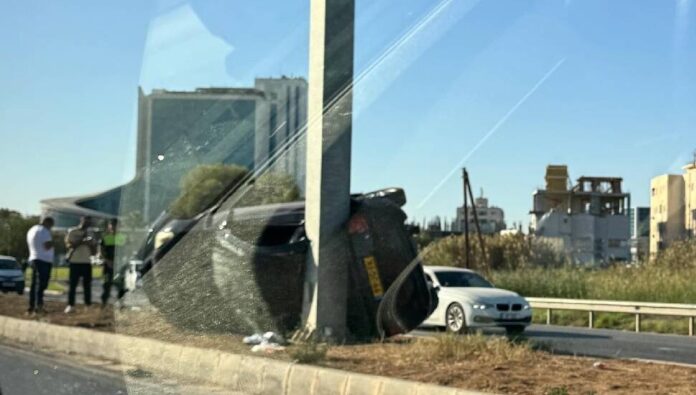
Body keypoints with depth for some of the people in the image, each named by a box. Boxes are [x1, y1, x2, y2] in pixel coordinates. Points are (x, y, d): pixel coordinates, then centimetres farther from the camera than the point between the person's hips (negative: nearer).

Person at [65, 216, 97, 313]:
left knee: (87, 284, 3)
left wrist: (92, 244, -8)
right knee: (73, 284, -3)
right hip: (75, 262, -3)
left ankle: (88, 305, 6)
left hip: (87, 262, 3)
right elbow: (69, 244, -9)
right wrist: (81, 241, -15)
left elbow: (94, 252, 12)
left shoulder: (90, 234, 13)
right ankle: (70, 305, 0)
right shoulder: (72, 231, 3)